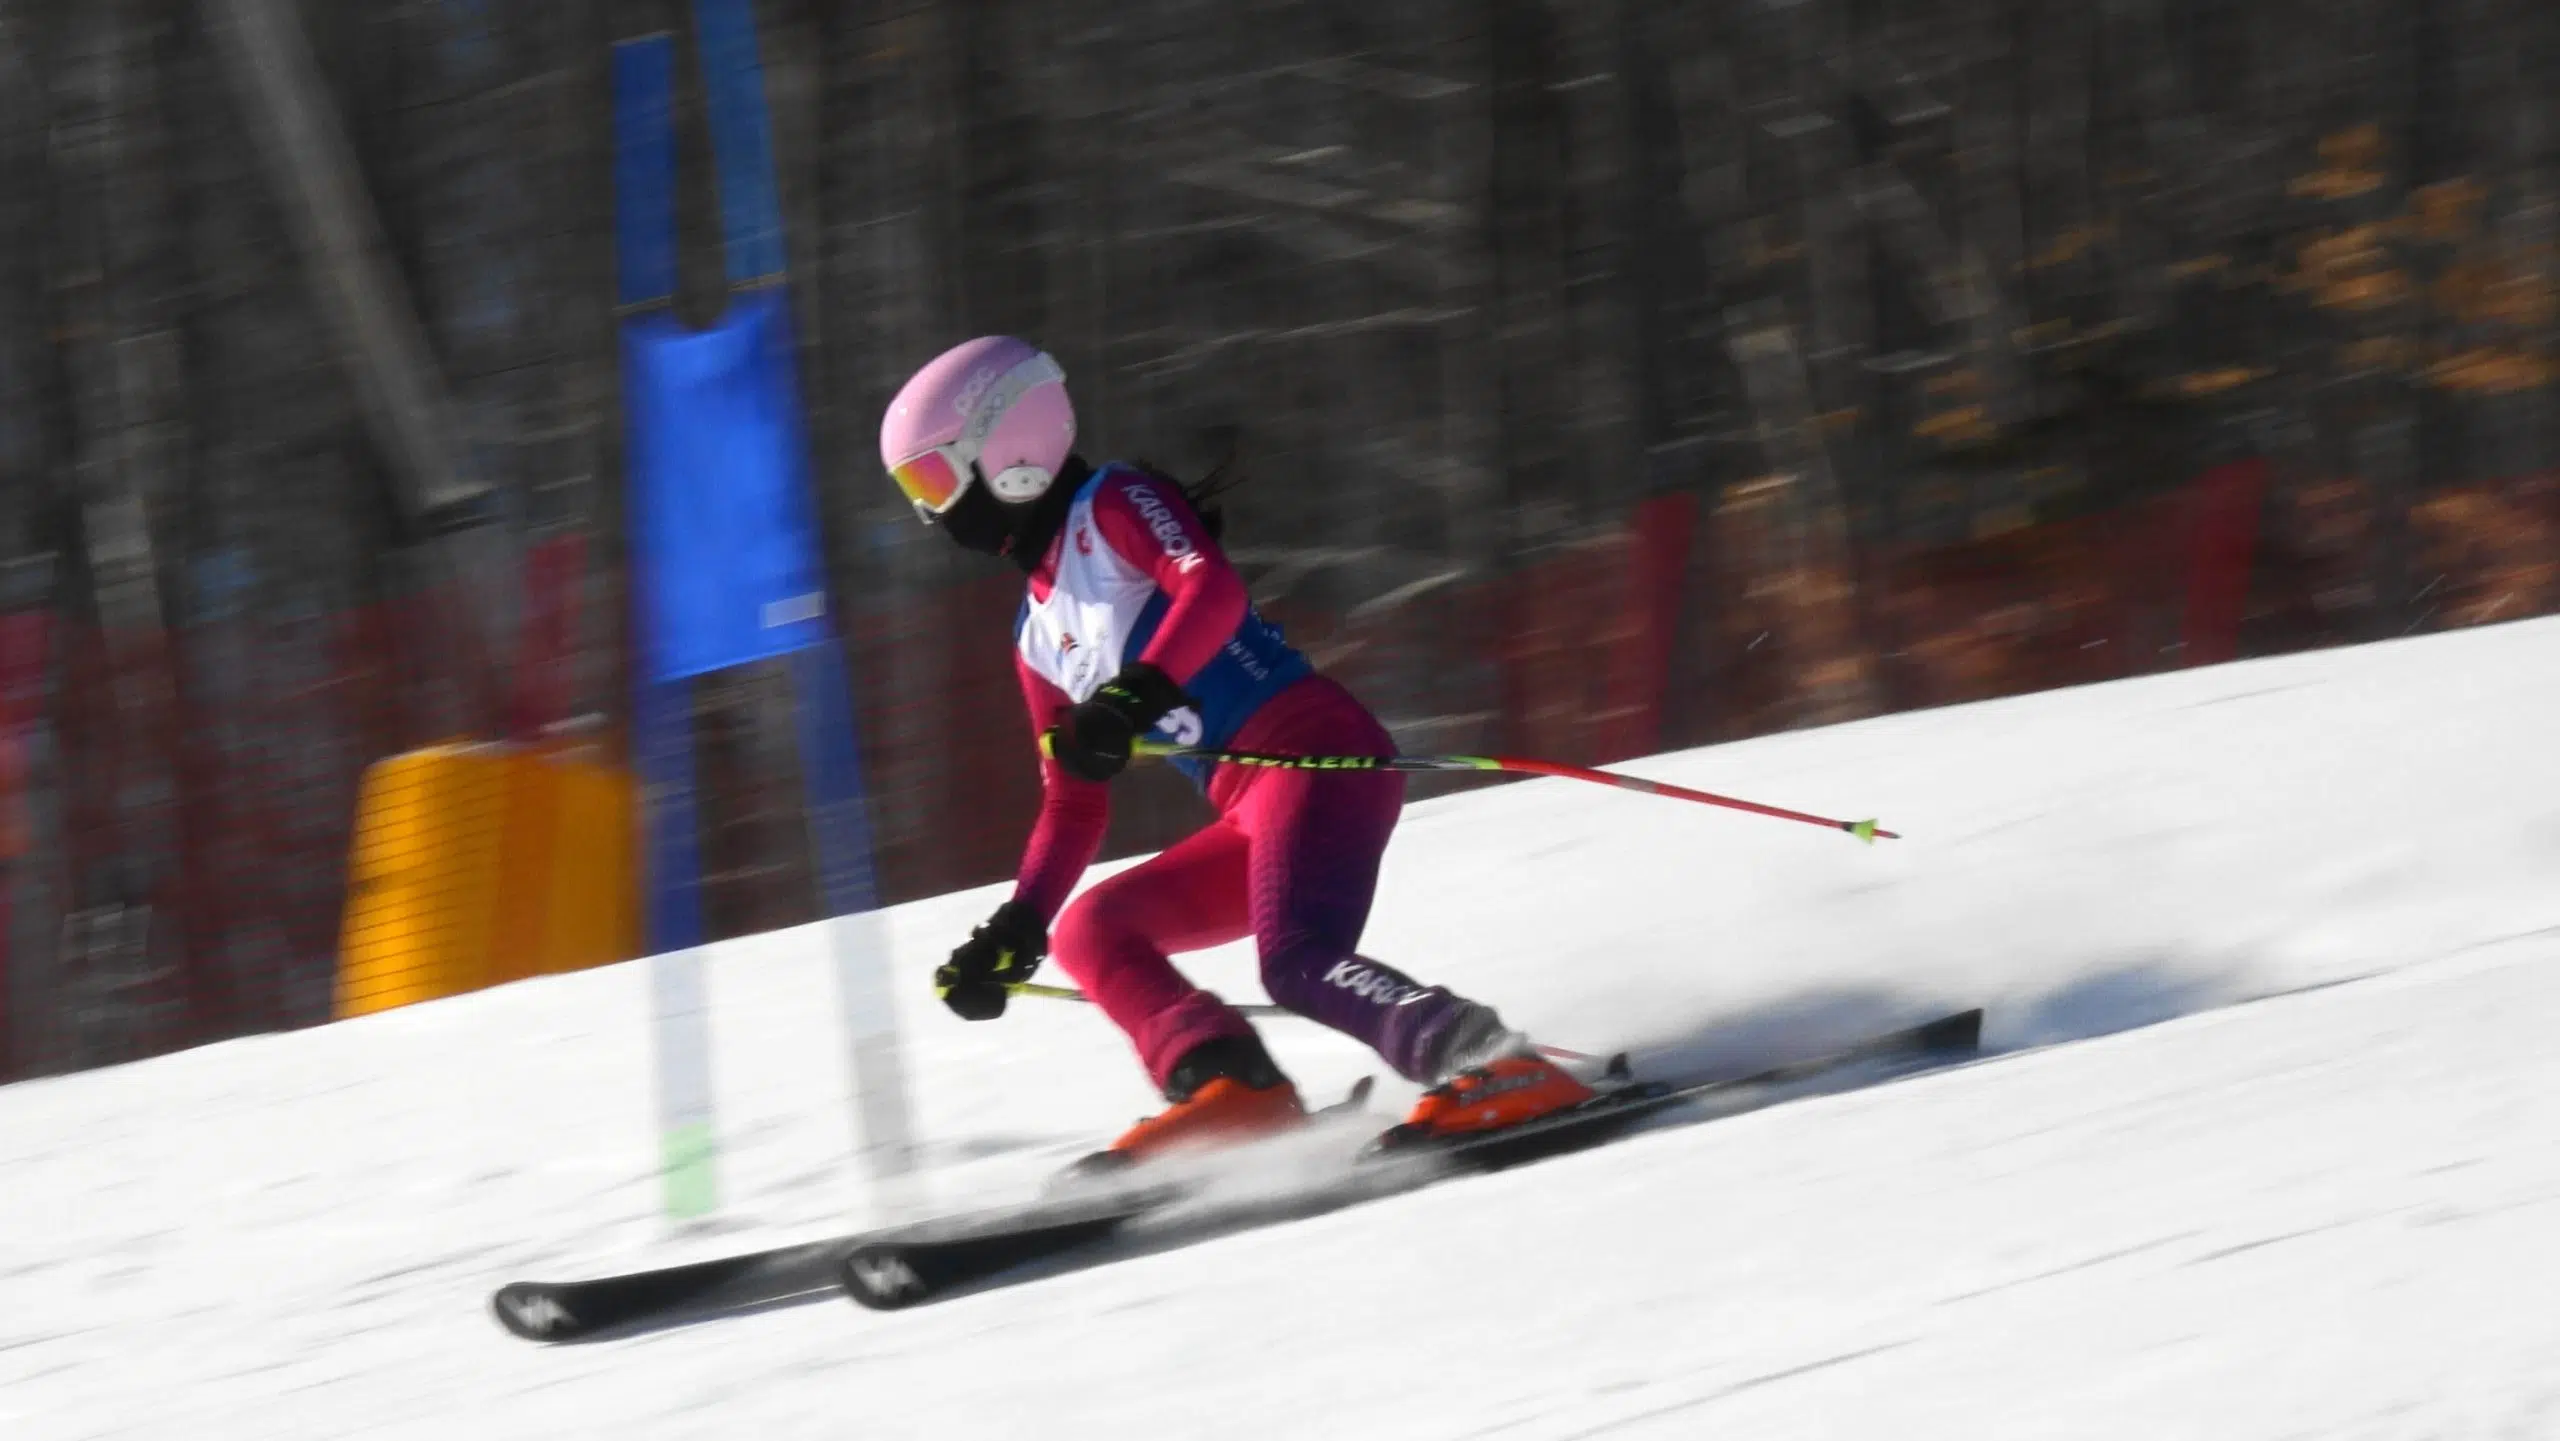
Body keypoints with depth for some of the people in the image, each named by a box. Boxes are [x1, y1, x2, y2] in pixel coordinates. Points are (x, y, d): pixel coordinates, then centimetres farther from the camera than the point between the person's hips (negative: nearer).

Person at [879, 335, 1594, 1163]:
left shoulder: (1115, 505, 2)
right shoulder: (1038, 636, 25)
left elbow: (1212, 589, -18)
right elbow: (1074, 804, 30)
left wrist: (1137, 695, -32)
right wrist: (1014, 931, 22)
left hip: (1313, 753, -9)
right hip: (1252, 815, 9)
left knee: (1297, 962, -27)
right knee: (1089, 932, 5)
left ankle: (1504, 1071, -33)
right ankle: (1225, 1083, -16)